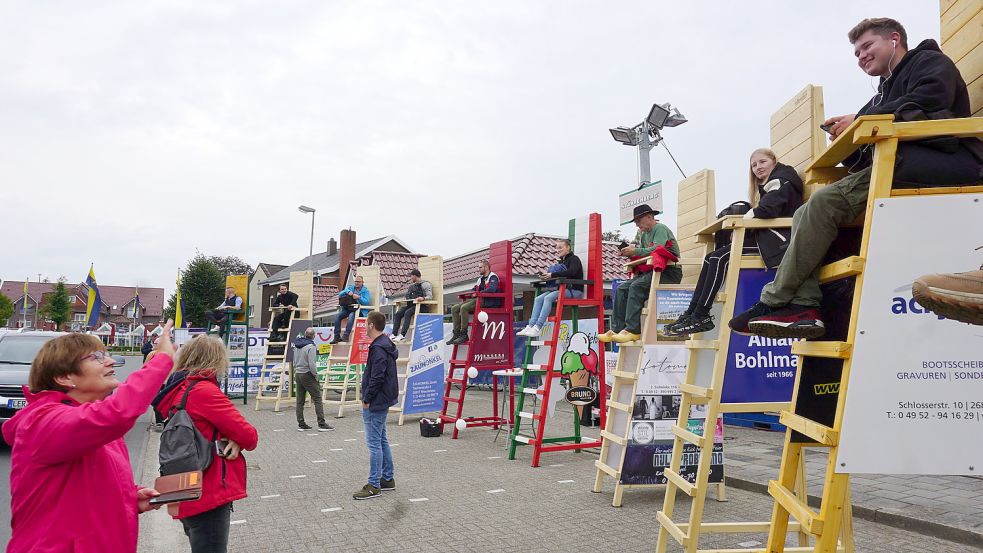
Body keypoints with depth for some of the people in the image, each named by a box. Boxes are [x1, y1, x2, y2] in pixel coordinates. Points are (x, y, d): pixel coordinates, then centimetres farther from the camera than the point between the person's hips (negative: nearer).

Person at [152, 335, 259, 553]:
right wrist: (239, 441, 5)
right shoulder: (204, 390, -17)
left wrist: (233, 440, -6)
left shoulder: (178, 390, 9)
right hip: (209, 494, -9)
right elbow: (249, 436, -16)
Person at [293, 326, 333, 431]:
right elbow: (312, 364, -20)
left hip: (298, 374, 8)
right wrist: (316, 376, -8)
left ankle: (301, 424, 14)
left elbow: (295, 362, 15)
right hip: (307, 375, -8)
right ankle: (321, 424, -6)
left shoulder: (296, 345, 10)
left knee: (300, 401, 10)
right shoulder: (311, 346, -15)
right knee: (317, 399, -4)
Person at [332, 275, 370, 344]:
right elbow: (340, 294, 10)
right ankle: (337, 336, -19)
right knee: (337, 317, -21)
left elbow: (366, 302, -7)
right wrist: (347, 292, -8)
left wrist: (359, 298, -21)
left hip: (357, 309, -4)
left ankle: (346, 335, -36)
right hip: (347, 308, 4)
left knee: (351, 317, -36)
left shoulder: (365, 291, 7)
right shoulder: (350, 287, 19)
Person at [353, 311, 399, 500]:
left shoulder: (378, 348, -20)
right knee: (381, 440, 17)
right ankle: (388, 479, 26)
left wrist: (367, 399, -14)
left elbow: (377, 378, -24)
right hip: (382, 401, 11)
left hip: (376, 402, -11)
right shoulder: (386, 345, 12)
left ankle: (374, 486, 2)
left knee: (374, 442, -4)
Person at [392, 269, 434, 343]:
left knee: (407, 313, -33)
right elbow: (408, 295, 31)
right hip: (410, 304, 8)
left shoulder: (425, 284, -1)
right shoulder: (412, 285, 24)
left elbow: (430, 296, -12)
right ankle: (394, 334, -21)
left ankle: (402, 335, -38)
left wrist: (423, 298, -32)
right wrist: (407, 299, 8)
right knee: (397, 314, -16)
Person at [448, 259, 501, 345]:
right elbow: (473, 290, 32)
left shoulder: (493, 277, -2)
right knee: (454, 308, -7)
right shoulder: (480, 279, 25)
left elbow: (492, 289, -21)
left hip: (487, 302, -9)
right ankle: (456, 334, -14)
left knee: (464, 308, -30)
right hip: (477, 299, 9)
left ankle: (464, 335, -25)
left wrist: (477, 293, -23)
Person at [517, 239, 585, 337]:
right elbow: (557, 275, 19)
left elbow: (571, 272, -22)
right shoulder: (562, 261, 23)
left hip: (575, 291, -8)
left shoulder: (574, 259, -2)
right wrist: (546, 275, -4)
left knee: (548, 298, -30)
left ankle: (537, 328, -36)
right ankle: (531, 326, -23)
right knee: (538, 299, -12)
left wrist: (552, 275, -25)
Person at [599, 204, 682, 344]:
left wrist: (635, 251, -15)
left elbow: (656, 250, -20)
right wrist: (630, 254, -2)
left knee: (636, 286, -30)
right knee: (622, 288, -7)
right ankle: (616, 329, -13)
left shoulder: (660, 229, -5)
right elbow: (642, 257, 17)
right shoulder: (644, 235, 22)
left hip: (669, 272, -9)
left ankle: (632, 330, -33)